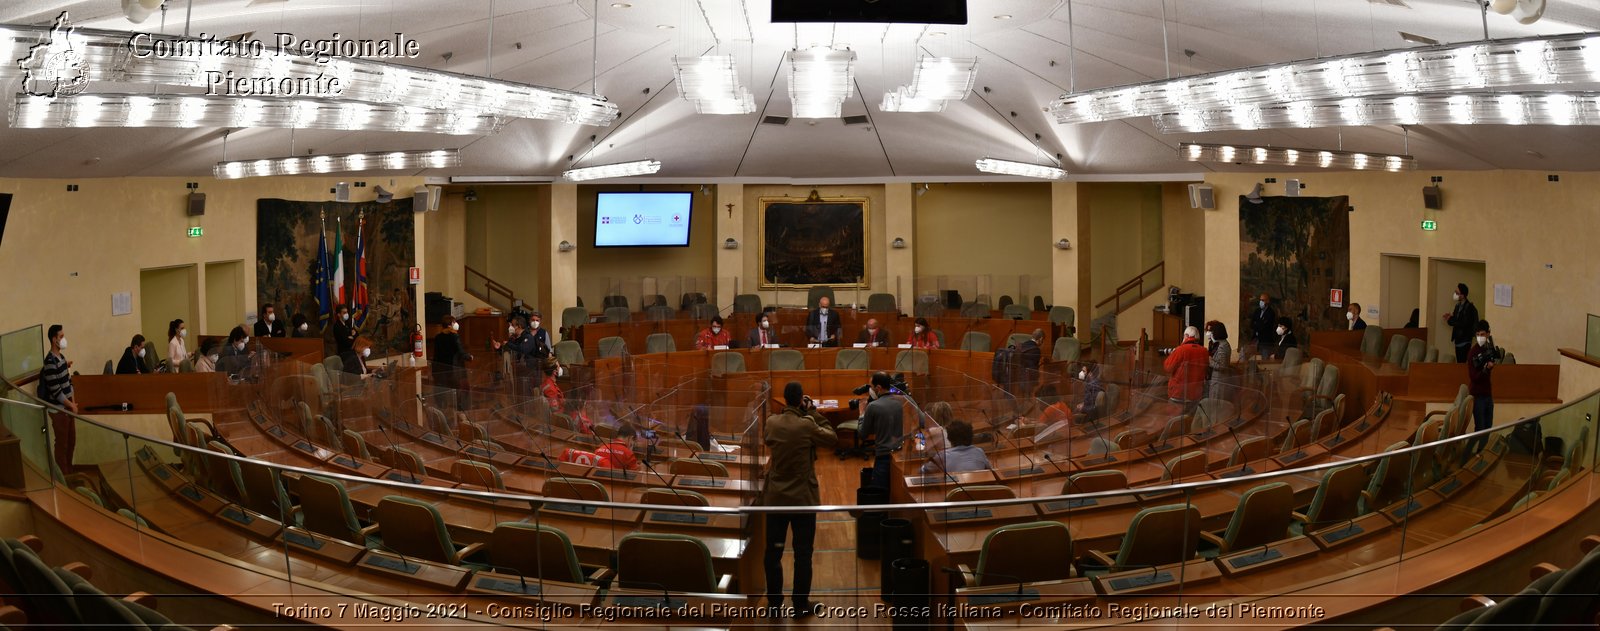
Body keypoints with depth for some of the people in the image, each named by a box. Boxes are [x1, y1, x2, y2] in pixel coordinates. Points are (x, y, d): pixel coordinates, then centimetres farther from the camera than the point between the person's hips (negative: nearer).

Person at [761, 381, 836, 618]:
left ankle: (774, 603, 20)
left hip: (775, 497, 4)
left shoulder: (771, 423, -5)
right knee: (803, 553, 7)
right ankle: (801, 605, 13)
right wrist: (814, 414, 0)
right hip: (803, 498, -4)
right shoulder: (807, 425, -16)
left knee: (773, 551, 12)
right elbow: (832, 437, -2)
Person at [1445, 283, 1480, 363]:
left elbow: (1464, 324, -22)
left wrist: (1450, 321, -15)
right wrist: (1451, 317, -4)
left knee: (1462, 362, -8)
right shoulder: (1458, 305, 11)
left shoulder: (1469, 307, -16)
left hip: (1465, 341, -8)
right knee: (1459, 362, 11)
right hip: (1458, 339, 8)